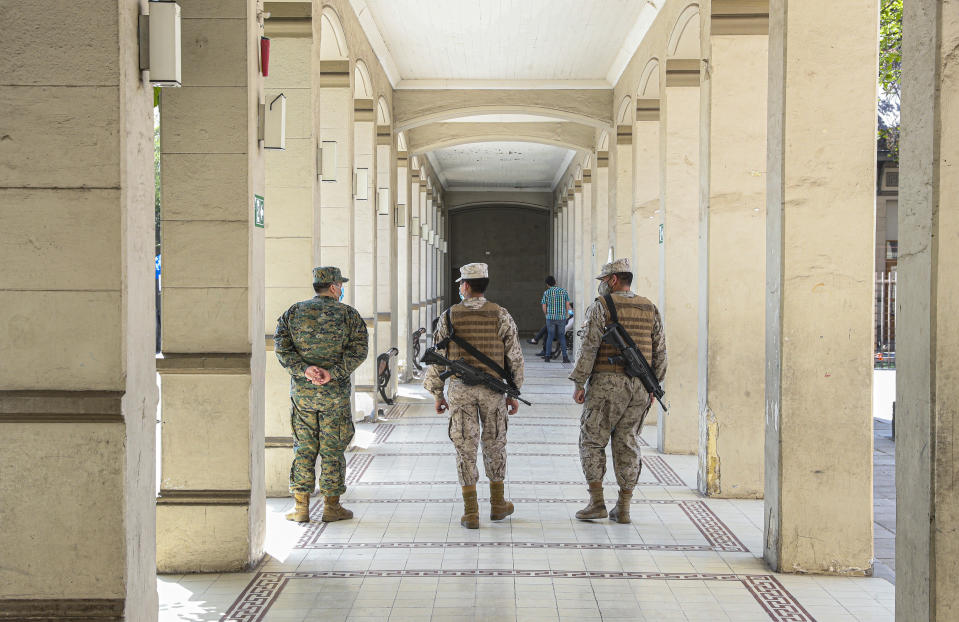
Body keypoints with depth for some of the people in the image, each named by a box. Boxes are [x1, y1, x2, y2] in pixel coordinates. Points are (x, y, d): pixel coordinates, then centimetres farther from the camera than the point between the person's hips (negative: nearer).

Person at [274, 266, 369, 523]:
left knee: (303, 448, 9)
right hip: (335, 393, -2)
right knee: (332, 449, 6)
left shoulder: (294, 312, 5)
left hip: (301, 391, 2)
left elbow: (281, 346, -5)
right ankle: (332, 506, 11)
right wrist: (333, 373, -17)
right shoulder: (348, 314, -1)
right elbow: (358, 349, -12)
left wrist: (303, 369, -12)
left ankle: (301, 507, 10)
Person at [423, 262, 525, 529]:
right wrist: (513, 394, 8)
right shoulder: (500, 315, -1)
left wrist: (438, 394, 9)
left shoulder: (449, 316, -2)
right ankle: (497, 505, 25)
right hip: (492, 388, 1)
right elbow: (514, 357, -1)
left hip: (460, 389, -1)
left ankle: (471, 513, 3)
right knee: (494, 445, 16)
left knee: (465, 448, 4)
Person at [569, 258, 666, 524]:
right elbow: (660, 352, 11)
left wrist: (579, 383, -8)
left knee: (592, 441, 5)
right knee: (627, 444, 9)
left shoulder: (601, 306, -5)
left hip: (607, 383, -5)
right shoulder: (649, 309, 10)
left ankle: (597, 501, 1)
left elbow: (589, 347, -12)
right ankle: (623, 508, 10)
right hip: (639, 386, 5)